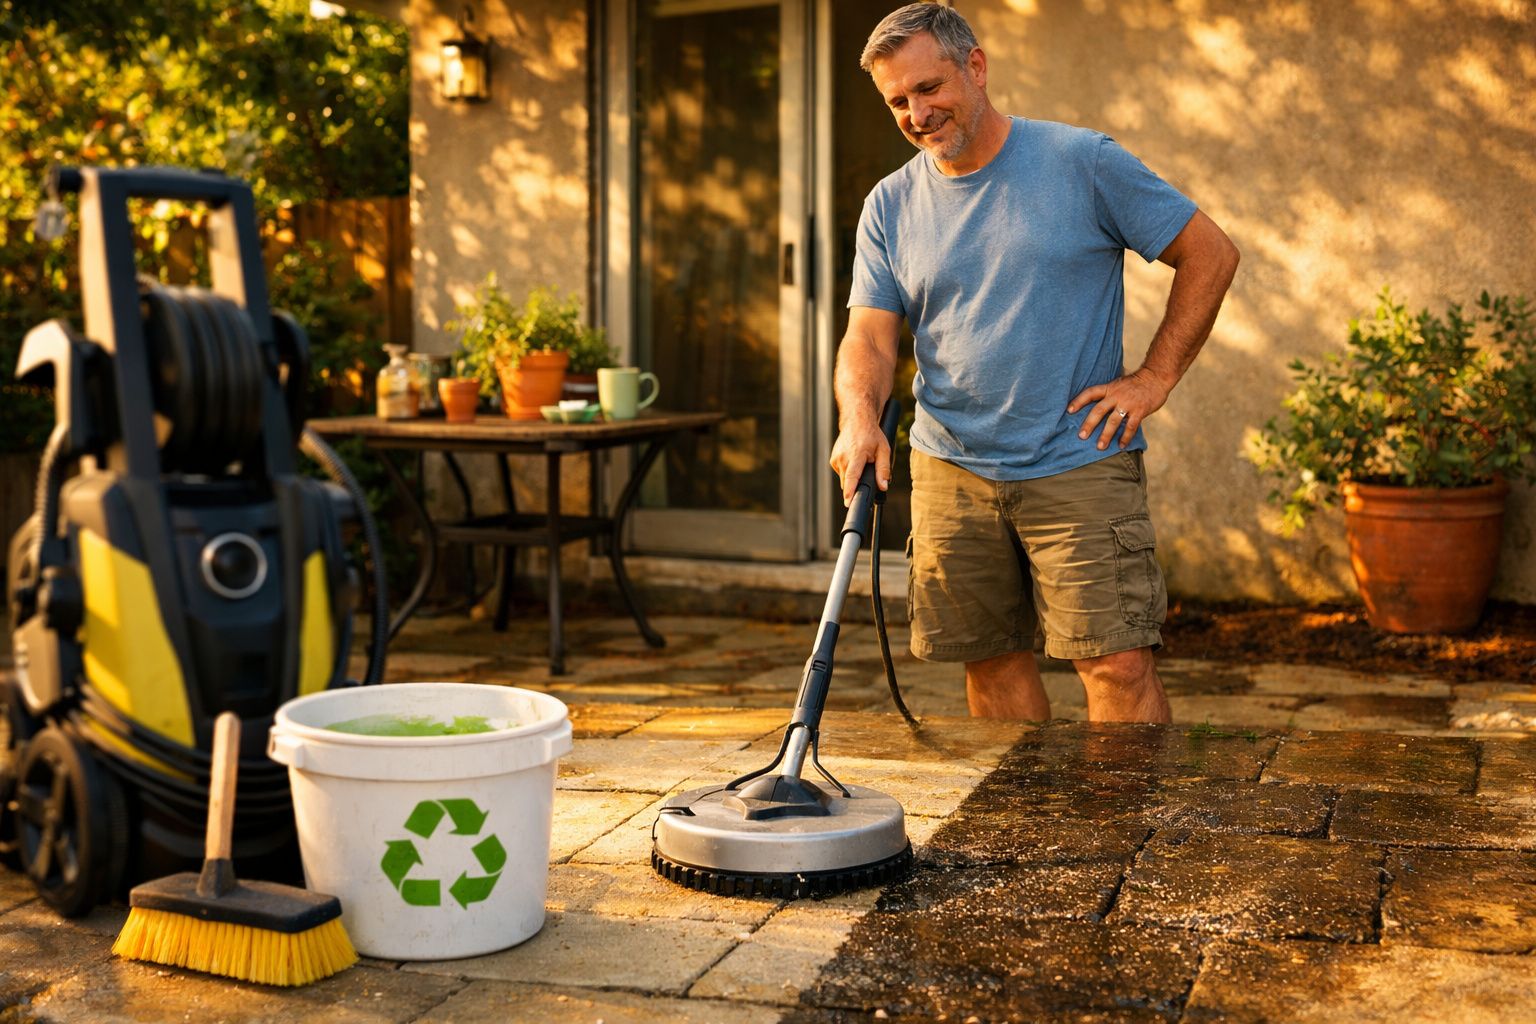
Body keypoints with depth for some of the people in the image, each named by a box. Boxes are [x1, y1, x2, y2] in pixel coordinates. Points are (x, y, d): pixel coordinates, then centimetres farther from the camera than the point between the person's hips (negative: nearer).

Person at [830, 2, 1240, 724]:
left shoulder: (1082, 162, -4)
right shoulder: (890, 206, 7)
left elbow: (1211, 254, 0)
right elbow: (870, 336, 2)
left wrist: (1154, 378, -6)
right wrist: (859, 417, -19)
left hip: (1080, 466, -3)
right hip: (950, 473, 4)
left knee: (1118, 664, -8)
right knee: (995, 665, 10)